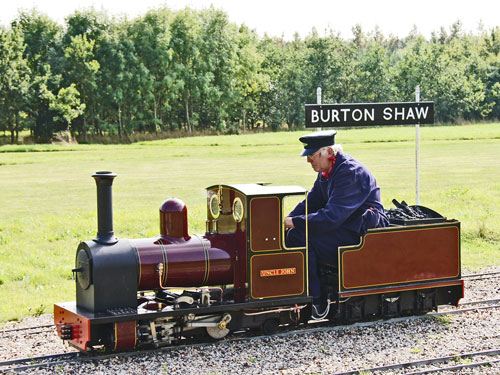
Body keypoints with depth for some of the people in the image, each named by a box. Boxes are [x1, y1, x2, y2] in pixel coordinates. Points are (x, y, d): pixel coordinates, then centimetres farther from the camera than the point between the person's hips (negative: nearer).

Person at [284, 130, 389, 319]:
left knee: (299, 236, -21)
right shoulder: (326, 172, 9)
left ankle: (317, 300, -14)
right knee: (293, 232, 1)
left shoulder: (351, 172, -21)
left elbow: (332, 216, -27)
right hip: (345, 228, 10)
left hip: (362, 235, -10)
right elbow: (311, 202, 13)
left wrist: (296, 222, -23)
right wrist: (288, 220, -4)